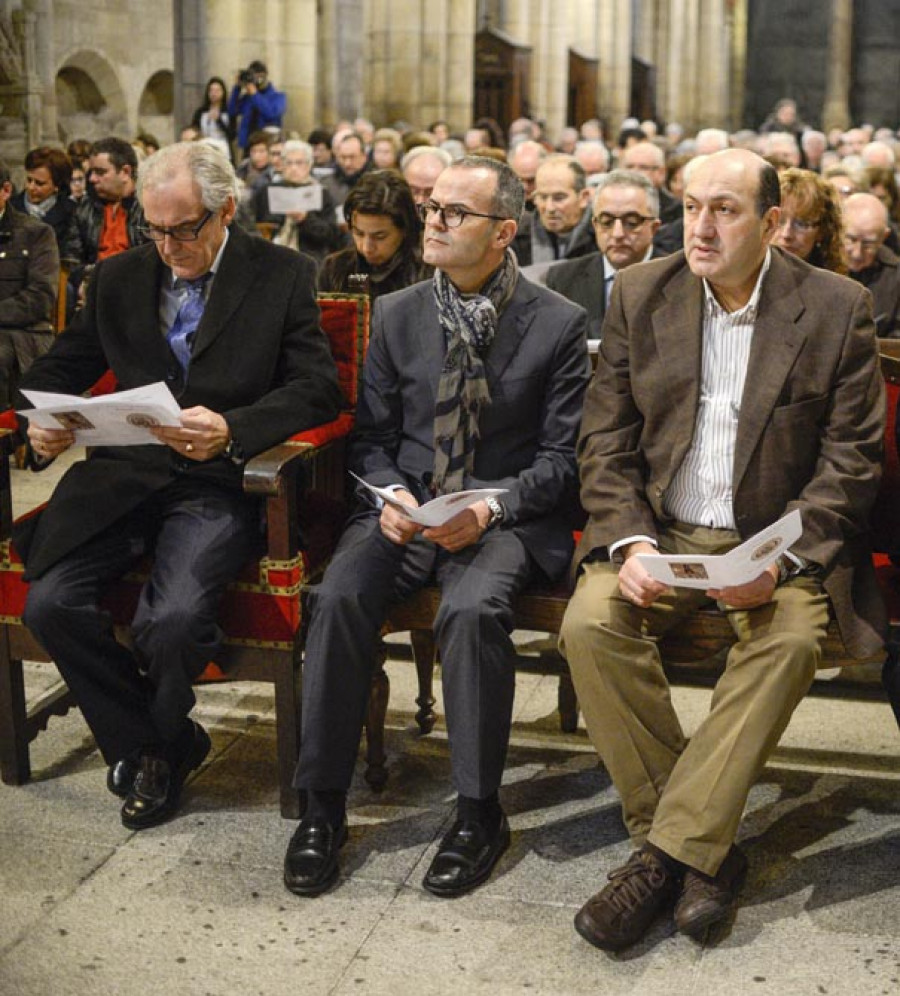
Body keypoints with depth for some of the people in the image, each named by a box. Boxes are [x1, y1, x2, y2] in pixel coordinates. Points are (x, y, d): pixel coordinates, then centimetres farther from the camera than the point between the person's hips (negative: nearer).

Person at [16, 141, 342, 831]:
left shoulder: (283, 276, 2)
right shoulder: (118, 278, 14)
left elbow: (317, 387, -6)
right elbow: (61, 368, 17)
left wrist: (233, 429, -24)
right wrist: (43, 424, -7)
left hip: (219, 480, -4)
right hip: (123, 476, 4)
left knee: (174, 617, -28)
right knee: (51, 601, -19)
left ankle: (154, 747, 6)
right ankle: (167, 745, 2)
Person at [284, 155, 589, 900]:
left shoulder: (558, 324, 0)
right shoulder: (398, 315, 10)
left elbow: (561, 456, -1)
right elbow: (373, 437, 12)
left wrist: (491, 507, -17)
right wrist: (390, 495, -9)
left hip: (505, 518, -3)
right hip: (406, 510, 3)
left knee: (472, 608, -33)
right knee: (339, 598, -25)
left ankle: (479, 812, -15)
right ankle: (323, 804, -12)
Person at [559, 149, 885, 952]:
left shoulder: (837, 309, -2)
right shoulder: (639, 296, 5)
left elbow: (851, 459, -4)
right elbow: (605, 441, 4)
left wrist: (780, 560, -19)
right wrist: (629, 543, -13)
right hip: (659, 531, 2)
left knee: (792, 638, -32)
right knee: (590, 623, -26)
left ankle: (668, 852, -23)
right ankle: (706, 851, -15)